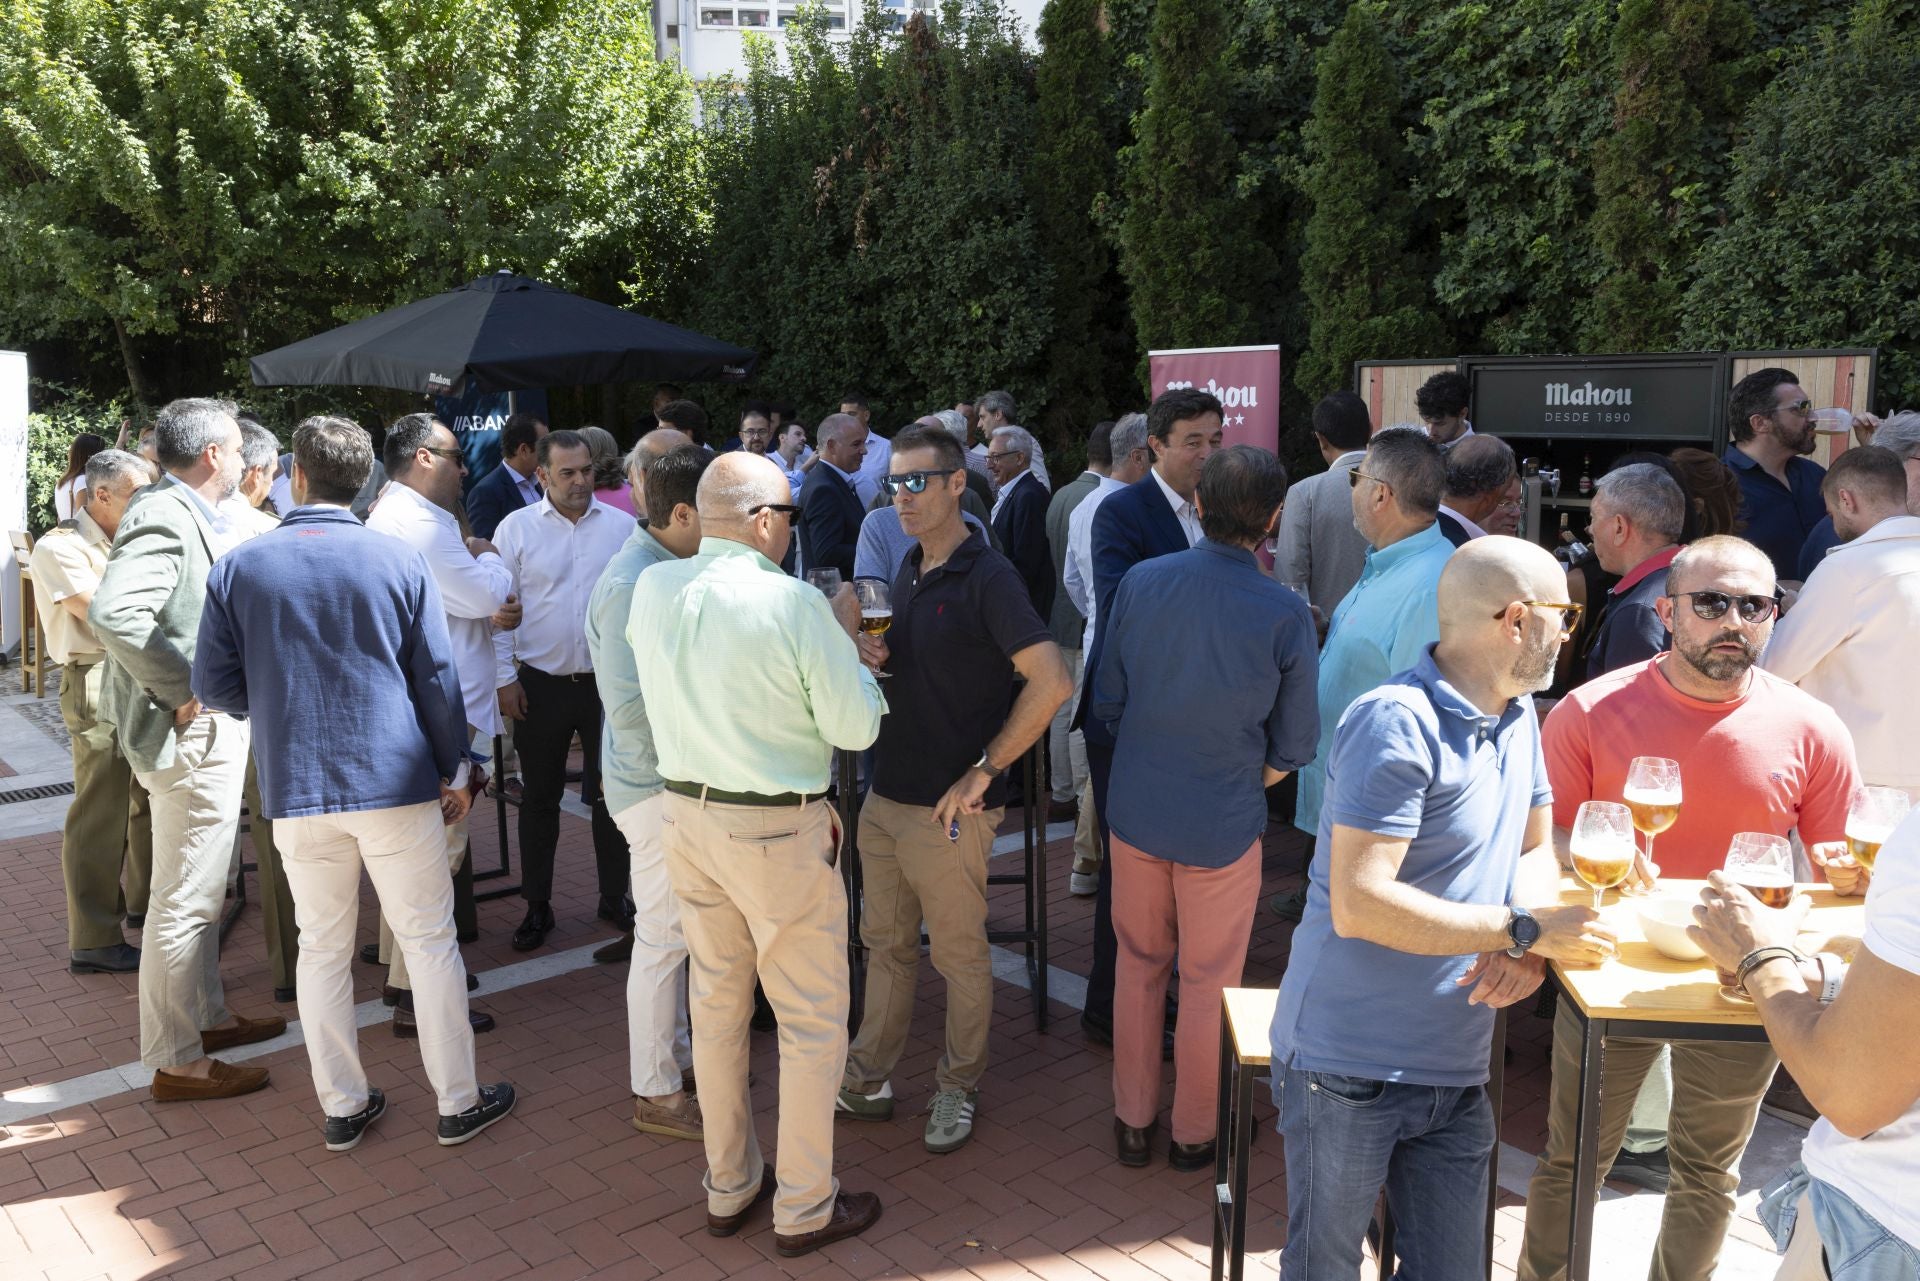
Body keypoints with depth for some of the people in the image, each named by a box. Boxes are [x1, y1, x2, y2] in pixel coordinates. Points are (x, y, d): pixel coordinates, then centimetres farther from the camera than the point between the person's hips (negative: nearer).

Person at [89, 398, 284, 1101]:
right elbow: (112, 613, -34)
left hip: (211, 733, 11)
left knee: (201, 892, 21)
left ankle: (208, 1015, 37)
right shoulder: (163, 519, -20)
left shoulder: (189, 516, 11)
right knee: (183, 901, -1)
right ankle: (176, 1060, 10)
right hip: (193, 736, -11)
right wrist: (183, 691, -26)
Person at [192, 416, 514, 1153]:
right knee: (429, 940, 7)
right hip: (396, 780, -2)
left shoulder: (238, 567, 0)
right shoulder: (399, 561, -4)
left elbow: (213, 684, 1)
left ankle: (343, 1107, 23)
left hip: (295, 788, 2)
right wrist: (455, 769, 7)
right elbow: (437, 678, -3)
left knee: (322, 948, 14)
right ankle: (458, 1102, 15)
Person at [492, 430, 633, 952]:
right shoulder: (516, 528, -2)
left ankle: (615, 897, 25)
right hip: (540, 684, 0)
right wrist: (505, 679, -4)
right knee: (539, 797, 10)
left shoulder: (621, 526, 0)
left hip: (608, 681, 1)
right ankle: (537, 906, 23)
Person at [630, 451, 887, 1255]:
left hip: (686, 815, 6)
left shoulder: (651, 589, -2)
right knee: (812, 1020, 9)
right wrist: (844, 636, 0)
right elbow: (856, 727, -14)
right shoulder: (794, 603, -20)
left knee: (715, 1003, 19)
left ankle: (728, 1189, 34)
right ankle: (805, 1211, 21)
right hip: (779, 831, -6)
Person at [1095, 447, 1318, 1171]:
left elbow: (1108, 702, 2)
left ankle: (1133, 1122, 32)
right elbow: (1293, 748, -5)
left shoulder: (1140, 583, -9)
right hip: (1224, 826, -2)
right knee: (1208, 983, 14)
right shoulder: (1285, 614, -15)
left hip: (1137, 812, 3)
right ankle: (1195, 1133, 31)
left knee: (1138, 967, 19)